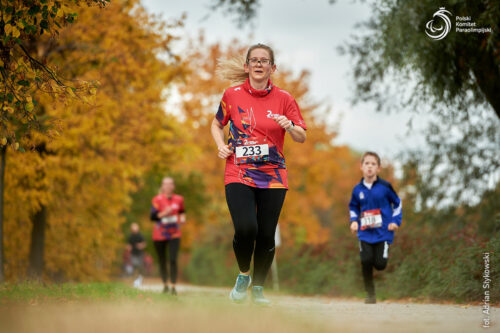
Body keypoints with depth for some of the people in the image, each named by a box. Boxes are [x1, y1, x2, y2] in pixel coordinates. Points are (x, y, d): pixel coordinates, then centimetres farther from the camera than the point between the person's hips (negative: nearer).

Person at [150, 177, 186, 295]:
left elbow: (182, 211, 20)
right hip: (160, 235, -1)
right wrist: (164, 213, -25)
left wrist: (182, 217, -1)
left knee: (173, 260, -13)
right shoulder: (157, 200, -7)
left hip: (174, 234, 1)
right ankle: (165, 285, 25)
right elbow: (152, 216, -11)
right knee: (162, 261, 9)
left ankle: (173, 287, -11)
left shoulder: (179, 199, 2)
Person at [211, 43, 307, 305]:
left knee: (266, 235, 1)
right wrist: (221, 145, 0)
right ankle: (243, 275, 10)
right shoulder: (232, 95, 3)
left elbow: (302, 137, 3)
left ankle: (258, 288, 21)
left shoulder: (283, 98, 3)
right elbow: (217, 124, 18)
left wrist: (289, 126, -18)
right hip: (238, 174, -1)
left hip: (272, 176, 1)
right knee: (245, 229, -19)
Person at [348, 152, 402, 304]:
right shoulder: (358, 189, 3)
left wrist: (396, 221, -1)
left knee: (380, 265, -9)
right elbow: (353, 207, 21)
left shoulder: (385, 187, -5)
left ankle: (384, 253, 30)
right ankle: (370, 294, 6)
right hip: (365, 233, 2)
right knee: (366, 261, -12)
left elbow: (397, 203, 8)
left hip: (383, 232, -2)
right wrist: (354, 221, 5)